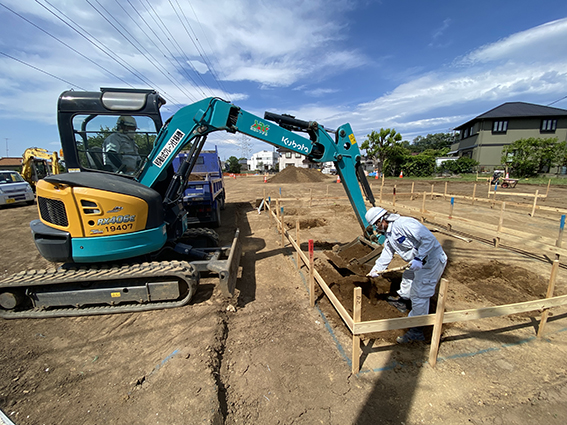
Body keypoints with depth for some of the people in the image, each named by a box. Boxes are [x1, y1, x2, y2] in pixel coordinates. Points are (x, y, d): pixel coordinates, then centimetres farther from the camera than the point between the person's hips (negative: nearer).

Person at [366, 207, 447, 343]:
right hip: (419, 262, 11)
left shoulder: (403, 223, -25)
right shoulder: (389, 234, 8)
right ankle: (402, 302, 56)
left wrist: (419, 258, -33)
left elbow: (429, 238, -30)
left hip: (431, 260, -11)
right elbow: (386, 255, 17)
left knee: (419, 294, -8)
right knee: (408, 278, 29)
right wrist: (375, 270, 18)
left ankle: (416, 331, 3)